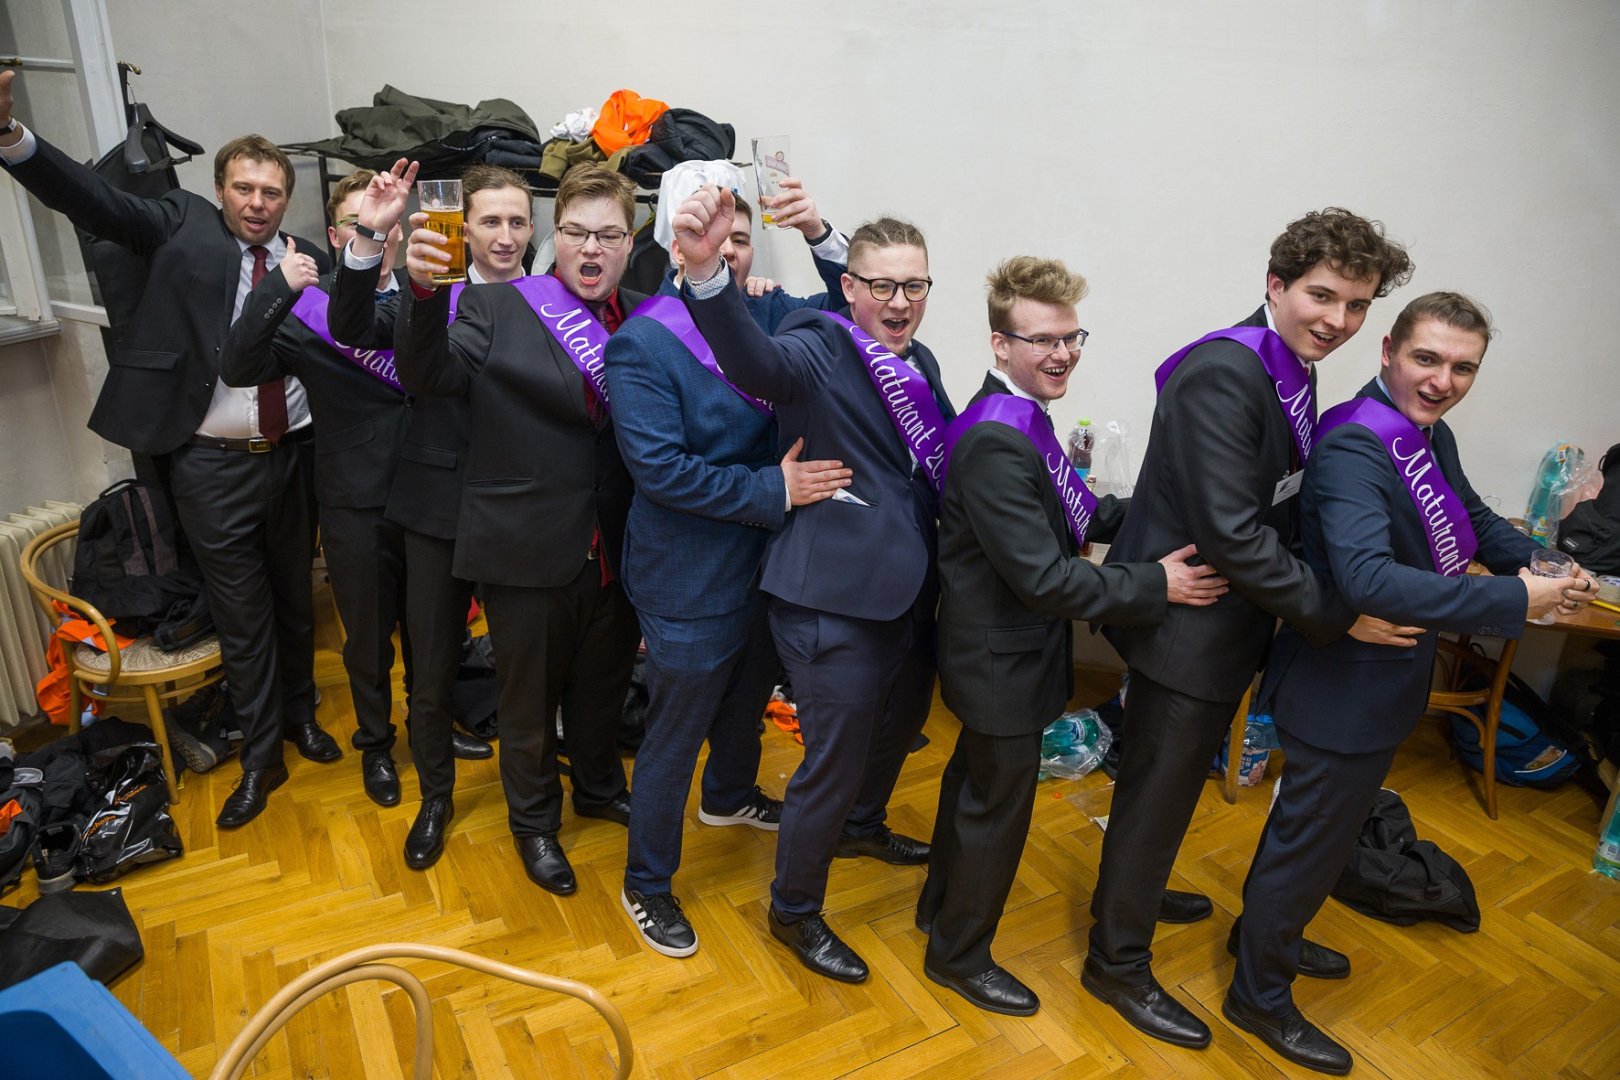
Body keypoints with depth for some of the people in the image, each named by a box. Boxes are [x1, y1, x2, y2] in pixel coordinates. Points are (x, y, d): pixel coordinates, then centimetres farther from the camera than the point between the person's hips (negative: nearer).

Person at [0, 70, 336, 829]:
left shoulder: (308, 257, 4)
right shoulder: (184, 224, 1)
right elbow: (89, 199, -12)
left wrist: (335, 267, -21)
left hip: (293, 453, 2)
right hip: (211, 464, -2)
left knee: (295, 597, 17)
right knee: (241, 615, 7)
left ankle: (300, 714, 39)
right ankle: (261, 756, 23)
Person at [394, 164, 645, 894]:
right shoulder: (495, 307, -5)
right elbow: (429, 376, -19)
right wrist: (424, 291, -33)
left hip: (617, 551, 3)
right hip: (528, 551, -3)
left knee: (604, 683, 23)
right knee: (529, 696, 16)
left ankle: (599, 786, 51)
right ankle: (534, 820, 42)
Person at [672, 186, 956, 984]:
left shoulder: (921, 364, 8)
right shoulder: (819, 350, -16)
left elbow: (937, 464, 12)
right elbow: (753, 359, -38)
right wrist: (706, 271, -57)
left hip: (909, 589, 9)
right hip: (835, 599, -8)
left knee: (901, 722, 28)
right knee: (835, 760, 4)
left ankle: (862, 827, 58)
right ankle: (794, 912, 30)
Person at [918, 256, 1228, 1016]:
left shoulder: (1020, 418, 3)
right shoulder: (996, 441, -28)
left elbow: (1068, 515, 9)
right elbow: (1042, 576, -29)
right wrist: (1158, 585, -23)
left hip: (1001, 650, 10)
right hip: (1004, 662, -10)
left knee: (974, 779, 26)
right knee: (998, 808, 8)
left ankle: (941, 906, 48)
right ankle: (959, 955, 31)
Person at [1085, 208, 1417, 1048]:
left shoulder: (1290, 372, 6)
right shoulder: (1224, 374, -23)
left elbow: (1275, 511, 8)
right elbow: (1232, 532, -27)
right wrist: (1338, 616, -20)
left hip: (1225, 620, 9)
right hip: (1184, 621, -9)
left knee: (1168, 780, 25)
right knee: (1159, 790, 6)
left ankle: (1130, 893, 48)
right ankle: (1118, 963, 27)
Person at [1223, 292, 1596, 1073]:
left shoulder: (1432, 436, 2)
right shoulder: (1353, 447, -27)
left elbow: (1472, 520, 19)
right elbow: (1366, 576, -40)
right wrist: (1514, 600, -34)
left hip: (1384, 685, 9)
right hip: (1344, 691, -9)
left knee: (1310, 827, 27)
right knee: (1310, 841, 8)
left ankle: (1266, 934, 51)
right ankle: (1259, 998, 31)